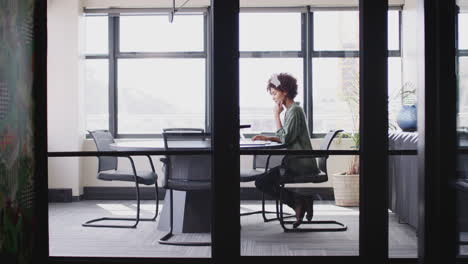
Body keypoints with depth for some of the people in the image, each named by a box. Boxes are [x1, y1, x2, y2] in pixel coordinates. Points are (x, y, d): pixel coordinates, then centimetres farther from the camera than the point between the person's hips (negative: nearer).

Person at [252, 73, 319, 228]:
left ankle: (299, 204, -3)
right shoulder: (290, 110, 17)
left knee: (262, 182, -12)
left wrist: (277, 115, -13)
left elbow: (285, 138, -20)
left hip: (300, 164, -10)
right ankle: (301, 203, 6)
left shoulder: (295, 111, -15)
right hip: (295, 162, 10)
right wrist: (268, 138, 6)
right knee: (263, 180, 13)